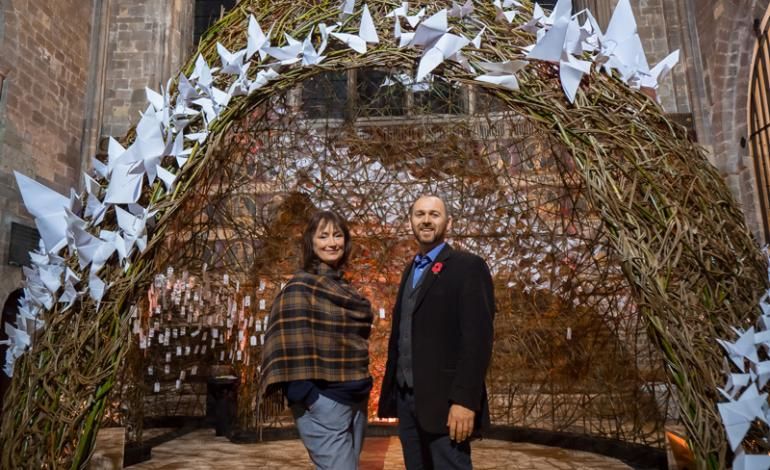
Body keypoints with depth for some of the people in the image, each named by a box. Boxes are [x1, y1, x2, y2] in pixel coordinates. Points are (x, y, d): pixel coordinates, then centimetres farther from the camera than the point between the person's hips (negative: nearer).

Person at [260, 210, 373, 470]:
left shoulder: (345, 289, 12)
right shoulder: (301, 286, -10)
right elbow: (290, 339, -16)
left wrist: (362, 391, 14)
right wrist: (306, 396, -18)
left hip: (355, 399, 8)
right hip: (322, 402, -7)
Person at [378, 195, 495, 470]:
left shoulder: (467, 266, -6)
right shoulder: (411, 269, 16)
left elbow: (478, 337, -15)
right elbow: (402, 333, 15)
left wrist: (464, 400, -21)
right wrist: (392, 390, 11)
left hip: (443, 398, -7)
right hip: (406, 397, 7)